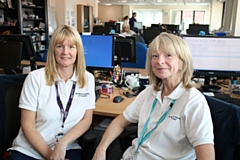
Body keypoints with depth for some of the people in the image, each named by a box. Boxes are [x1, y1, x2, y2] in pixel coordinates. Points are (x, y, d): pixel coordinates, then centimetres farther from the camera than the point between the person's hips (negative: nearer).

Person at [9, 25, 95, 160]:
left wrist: (63, 143, -12)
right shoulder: (35, 78, -6)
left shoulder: (88, 79, 1)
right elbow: (27, 125, -6)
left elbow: (86, 119, 1)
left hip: (67, 149, 2)